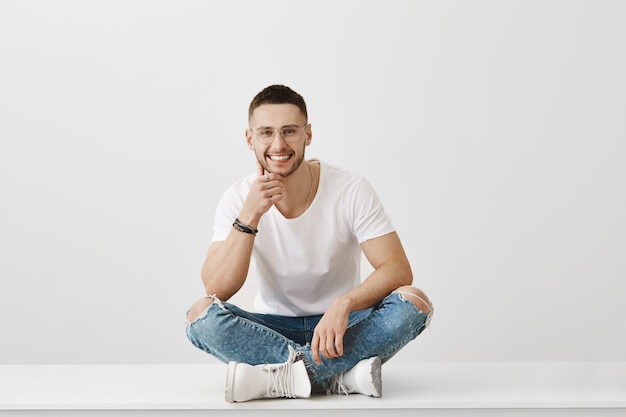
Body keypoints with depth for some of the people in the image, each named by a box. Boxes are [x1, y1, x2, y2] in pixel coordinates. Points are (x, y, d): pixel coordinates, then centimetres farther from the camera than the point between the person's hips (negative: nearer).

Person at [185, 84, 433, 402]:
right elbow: (216, 289, -18)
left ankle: (276, 377, -28)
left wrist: (344, 304, -36)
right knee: (200, 314, -27)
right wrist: (249, 215, -29)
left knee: (414, 303, -29)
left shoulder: (351, 190, -12)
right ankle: (343, 374, -29)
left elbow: (398, 269, -18)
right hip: (274, 328, 1)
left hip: (342, 326, 0)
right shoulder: (238, 199, -8)